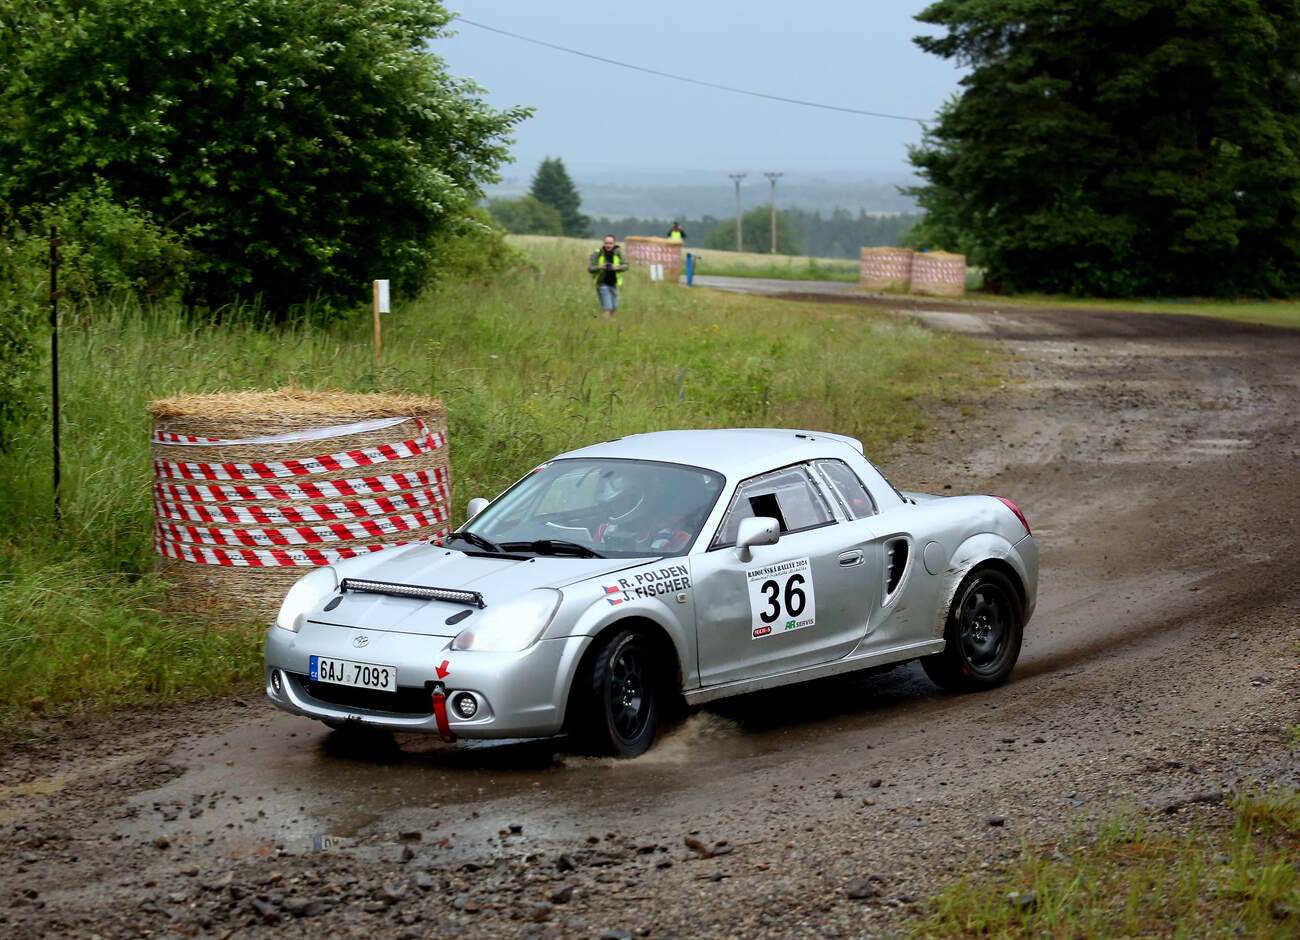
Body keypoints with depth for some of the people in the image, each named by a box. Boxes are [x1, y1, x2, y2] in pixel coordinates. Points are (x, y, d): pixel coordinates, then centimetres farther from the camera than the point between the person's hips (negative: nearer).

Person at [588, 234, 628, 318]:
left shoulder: (618, 252, -4)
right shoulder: (597, 254, -11)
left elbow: (625, 266, -2)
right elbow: (590, 268, -11)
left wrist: (617, 267, -24)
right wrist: (599, 267, -31)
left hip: (614, 284, 4)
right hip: (602, 284, -4)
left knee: (614, 308, 14)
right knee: (607, 308, -13)